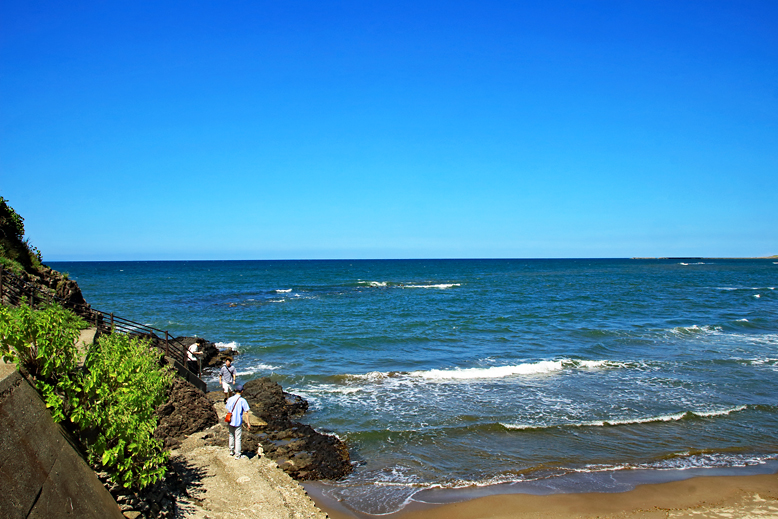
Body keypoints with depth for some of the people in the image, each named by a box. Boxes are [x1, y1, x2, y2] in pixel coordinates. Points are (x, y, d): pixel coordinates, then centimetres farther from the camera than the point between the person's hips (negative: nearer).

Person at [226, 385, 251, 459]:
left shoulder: (230, 399, 1)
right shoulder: (242, 400, -13)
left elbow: (228, 410, 9)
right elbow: (246, 413, -12)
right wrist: (248, 423, -7)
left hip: (230, 422, 5)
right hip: (238, 422, -5)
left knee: (231, 436, 20)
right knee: (238, 438, 3)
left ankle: (231, 451, 33)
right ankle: (238, 455, 8)